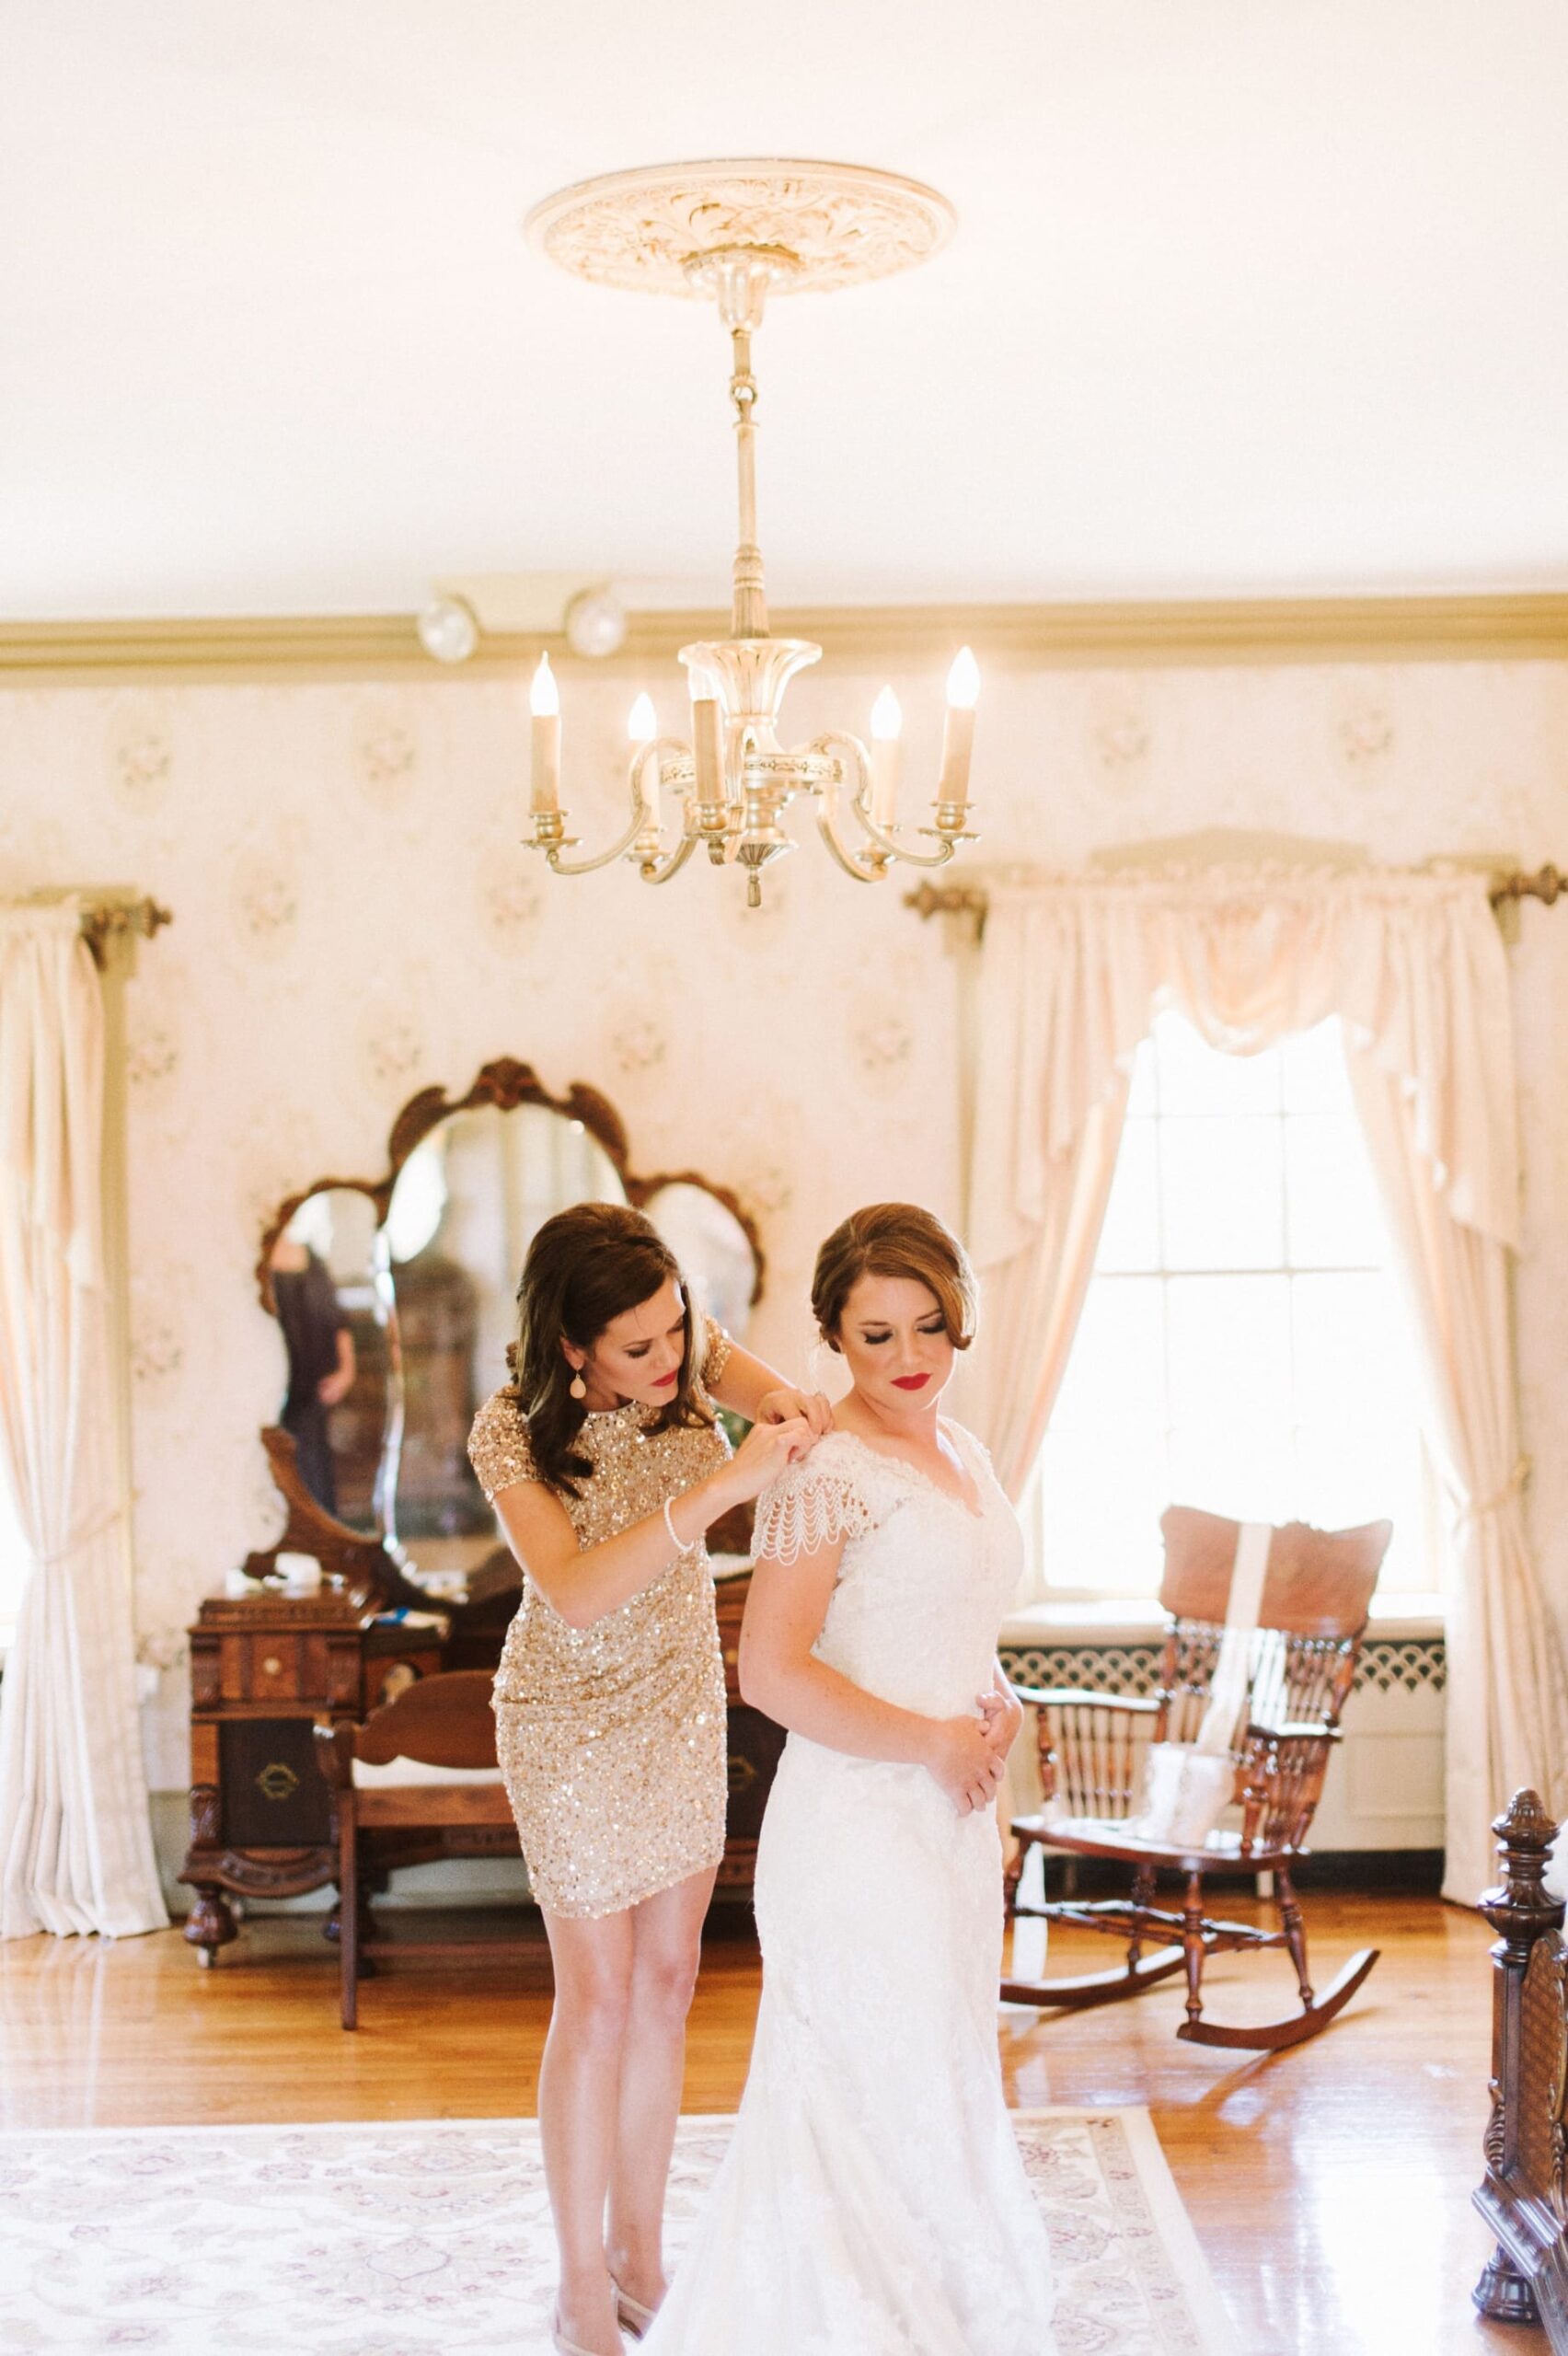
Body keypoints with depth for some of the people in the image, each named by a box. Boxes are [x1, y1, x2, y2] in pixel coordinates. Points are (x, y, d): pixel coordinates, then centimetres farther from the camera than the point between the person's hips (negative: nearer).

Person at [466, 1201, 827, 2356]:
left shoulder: (688, 1351, -15)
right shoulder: (512, 1434, -27)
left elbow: (754, 1378, 1)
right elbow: (577, 1592, -38)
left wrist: (785, 1406, -24)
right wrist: (717, 1490, -48)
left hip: (684, 1700, 5)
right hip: (575, 1721, -5)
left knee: (668, 1981, 13)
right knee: (600, 2002, 3)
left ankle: (641, 2253, 28)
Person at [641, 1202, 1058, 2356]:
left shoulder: (961, 1450, 10)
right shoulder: (826, 1474, -17)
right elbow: (772, 1670, -23)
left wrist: (997, 1701, 4)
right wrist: (934, 1741, -17)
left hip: (952, 1819, 9)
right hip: (858, 1820, -9)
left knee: (939, 2079, 17)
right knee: (882, 2096, -1)